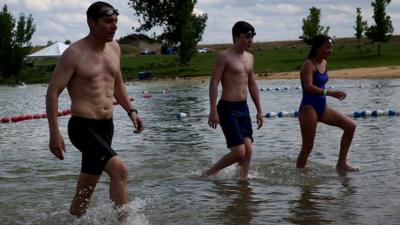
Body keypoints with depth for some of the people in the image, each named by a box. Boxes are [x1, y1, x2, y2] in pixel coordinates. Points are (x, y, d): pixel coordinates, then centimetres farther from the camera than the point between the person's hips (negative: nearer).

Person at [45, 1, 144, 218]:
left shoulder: (114, 48, 9)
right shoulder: (74, 54, -13)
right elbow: (53, 92, -12)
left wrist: (131, 110, 11)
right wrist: (54, 133, -17)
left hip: (106, 126, 7)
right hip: (83, 127, -7)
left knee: (85, 190, 15)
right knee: (119, 169, -24)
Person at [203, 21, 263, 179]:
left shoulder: (250, 58, 13)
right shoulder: (224, 57, -10)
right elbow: (214, 83, -14)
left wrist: (259, 110, 18)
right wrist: (213, 111, -21)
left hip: (243, 107, 7)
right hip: (227, 108, -7)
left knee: (248, 150, -1)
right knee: (239, 152, -10)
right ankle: (208, 173, 9)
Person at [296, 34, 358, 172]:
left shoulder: (324, 63, 11)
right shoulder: (309, 64, -15)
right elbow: (308, 87, -29)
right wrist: (330, 93, -36)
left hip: (321, 106, 8)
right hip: (309, 107, -8)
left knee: (350, 126, 1)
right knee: (308, 147, -4)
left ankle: (341, 164, 7)